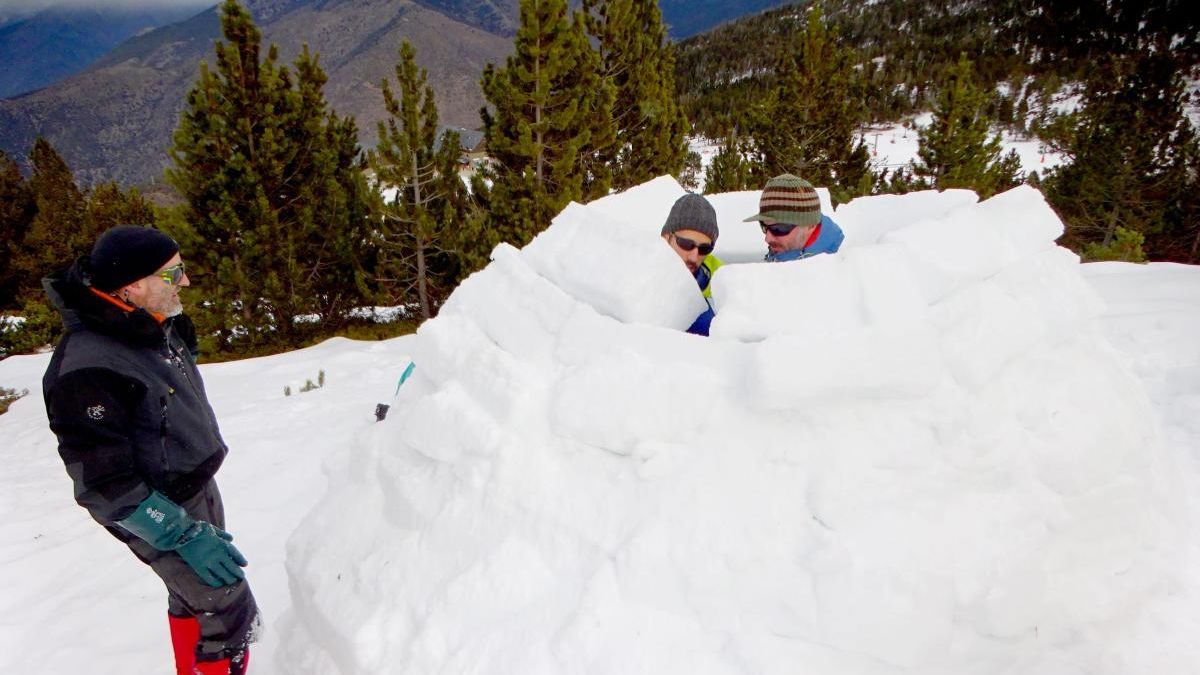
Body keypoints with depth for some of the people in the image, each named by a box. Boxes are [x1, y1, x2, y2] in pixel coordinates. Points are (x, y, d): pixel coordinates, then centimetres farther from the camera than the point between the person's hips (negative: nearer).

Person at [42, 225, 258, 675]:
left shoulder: (159, 327, -4)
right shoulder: (86, 370, -30)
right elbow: (104, 484, -26)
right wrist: (184, 536, -25)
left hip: (199, 486, 8)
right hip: (156, 512, -8)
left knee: (192, 595, 25)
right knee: (229, 613, -3)